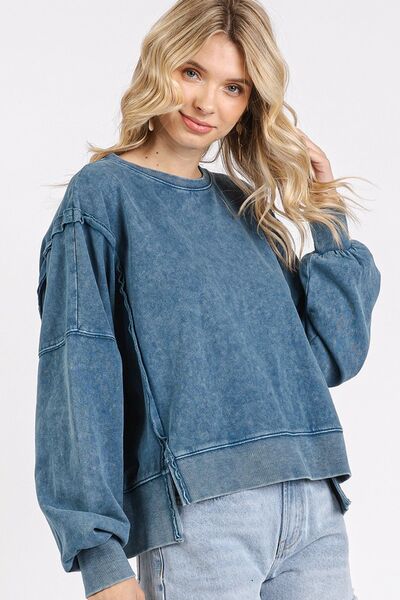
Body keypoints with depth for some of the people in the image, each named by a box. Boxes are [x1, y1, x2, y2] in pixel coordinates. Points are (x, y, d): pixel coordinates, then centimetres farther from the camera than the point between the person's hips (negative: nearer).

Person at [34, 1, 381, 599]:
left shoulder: (246, 206, 15)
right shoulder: (102, 195, 0)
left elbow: (332, 358, 9)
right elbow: (79, 373, -8)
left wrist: (329, 216, 7)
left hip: (313, 503, 5)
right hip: (196, 511, -5)